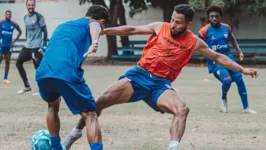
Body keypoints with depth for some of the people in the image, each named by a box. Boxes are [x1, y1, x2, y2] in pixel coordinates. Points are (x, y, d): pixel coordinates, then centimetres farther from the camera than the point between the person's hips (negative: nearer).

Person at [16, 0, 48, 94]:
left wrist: (44, 44, -17)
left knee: (39, 67, -9)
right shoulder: (25, 18, 12)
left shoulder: (39, 17, -10)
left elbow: (44, 31, -11)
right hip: (27, 46, 8)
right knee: (18, 63, 8)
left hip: (36, 46, -8)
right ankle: (27, 86, 17)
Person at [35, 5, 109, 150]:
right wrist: (94, 43, -29)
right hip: (67, 73, -6)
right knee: (89, 115, 2)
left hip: (43, 72, 6)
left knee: (53, 105, 34)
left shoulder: (62, 26, 38)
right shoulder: (93, 23, 17)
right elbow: (94, 26, -8)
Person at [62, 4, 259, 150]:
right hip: (140, 74, -1)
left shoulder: (194, 42, 3)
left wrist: (242, 69, 12)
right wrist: (103, 31, 1)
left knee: (182, 109, -26)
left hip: (161, 83, 1)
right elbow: (132, 30, 5)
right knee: (103, 100, -18)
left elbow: (218, 57, 15)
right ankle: (76, 133, 0)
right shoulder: (160, 28, 0)